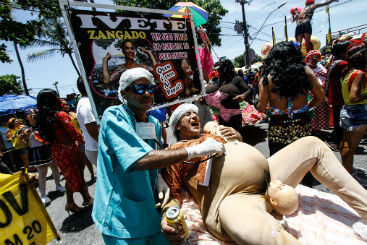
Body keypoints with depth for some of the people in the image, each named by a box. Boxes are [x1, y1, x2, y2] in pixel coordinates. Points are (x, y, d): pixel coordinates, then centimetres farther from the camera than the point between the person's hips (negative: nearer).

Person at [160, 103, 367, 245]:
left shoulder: (213, 134, 28)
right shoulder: (174, 152, 9)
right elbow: (173, 194, 3)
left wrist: (237, 137, 11)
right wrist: (167, 217, -19)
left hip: (269, 179, 8)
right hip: (233, 199, -8)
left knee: (312, 144, 16)